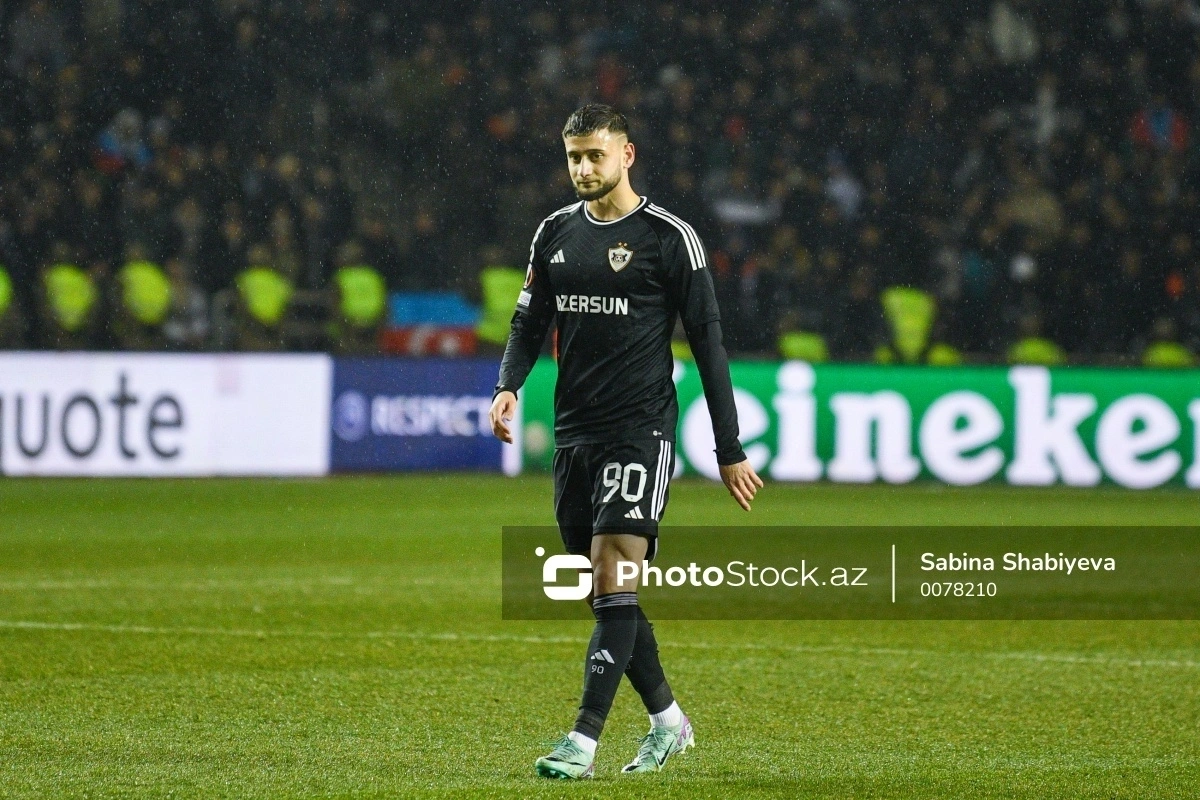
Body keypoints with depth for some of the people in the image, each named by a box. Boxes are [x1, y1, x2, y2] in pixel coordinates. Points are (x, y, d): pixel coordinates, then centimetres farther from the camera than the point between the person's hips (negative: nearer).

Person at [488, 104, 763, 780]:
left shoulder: (669, 236, -5)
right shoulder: (556, 233, 11)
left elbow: (708, 340, -3)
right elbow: (530, 321, 17)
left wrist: (730, 451, -4)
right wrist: (509, 386, -5)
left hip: (641, 432, -6)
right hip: (575, 433, 6)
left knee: (614, 583, -14)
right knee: (603, 592, 9)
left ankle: (584, 741, -18)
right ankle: (668, 719, 25)